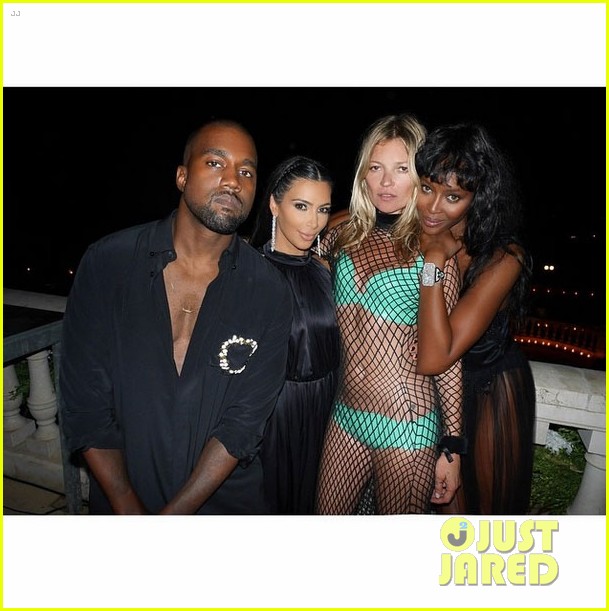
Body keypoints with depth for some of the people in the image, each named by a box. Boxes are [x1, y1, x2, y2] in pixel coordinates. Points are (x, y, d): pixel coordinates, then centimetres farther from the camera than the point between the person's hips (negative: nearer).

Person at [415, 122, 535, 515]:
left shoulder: (503, 258, -28)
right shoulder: (412, 235, -14)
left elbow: (434, 359, -36)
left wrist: (435, 260, -35)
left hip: (490, 393, -3)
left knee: (488, 500, 21)